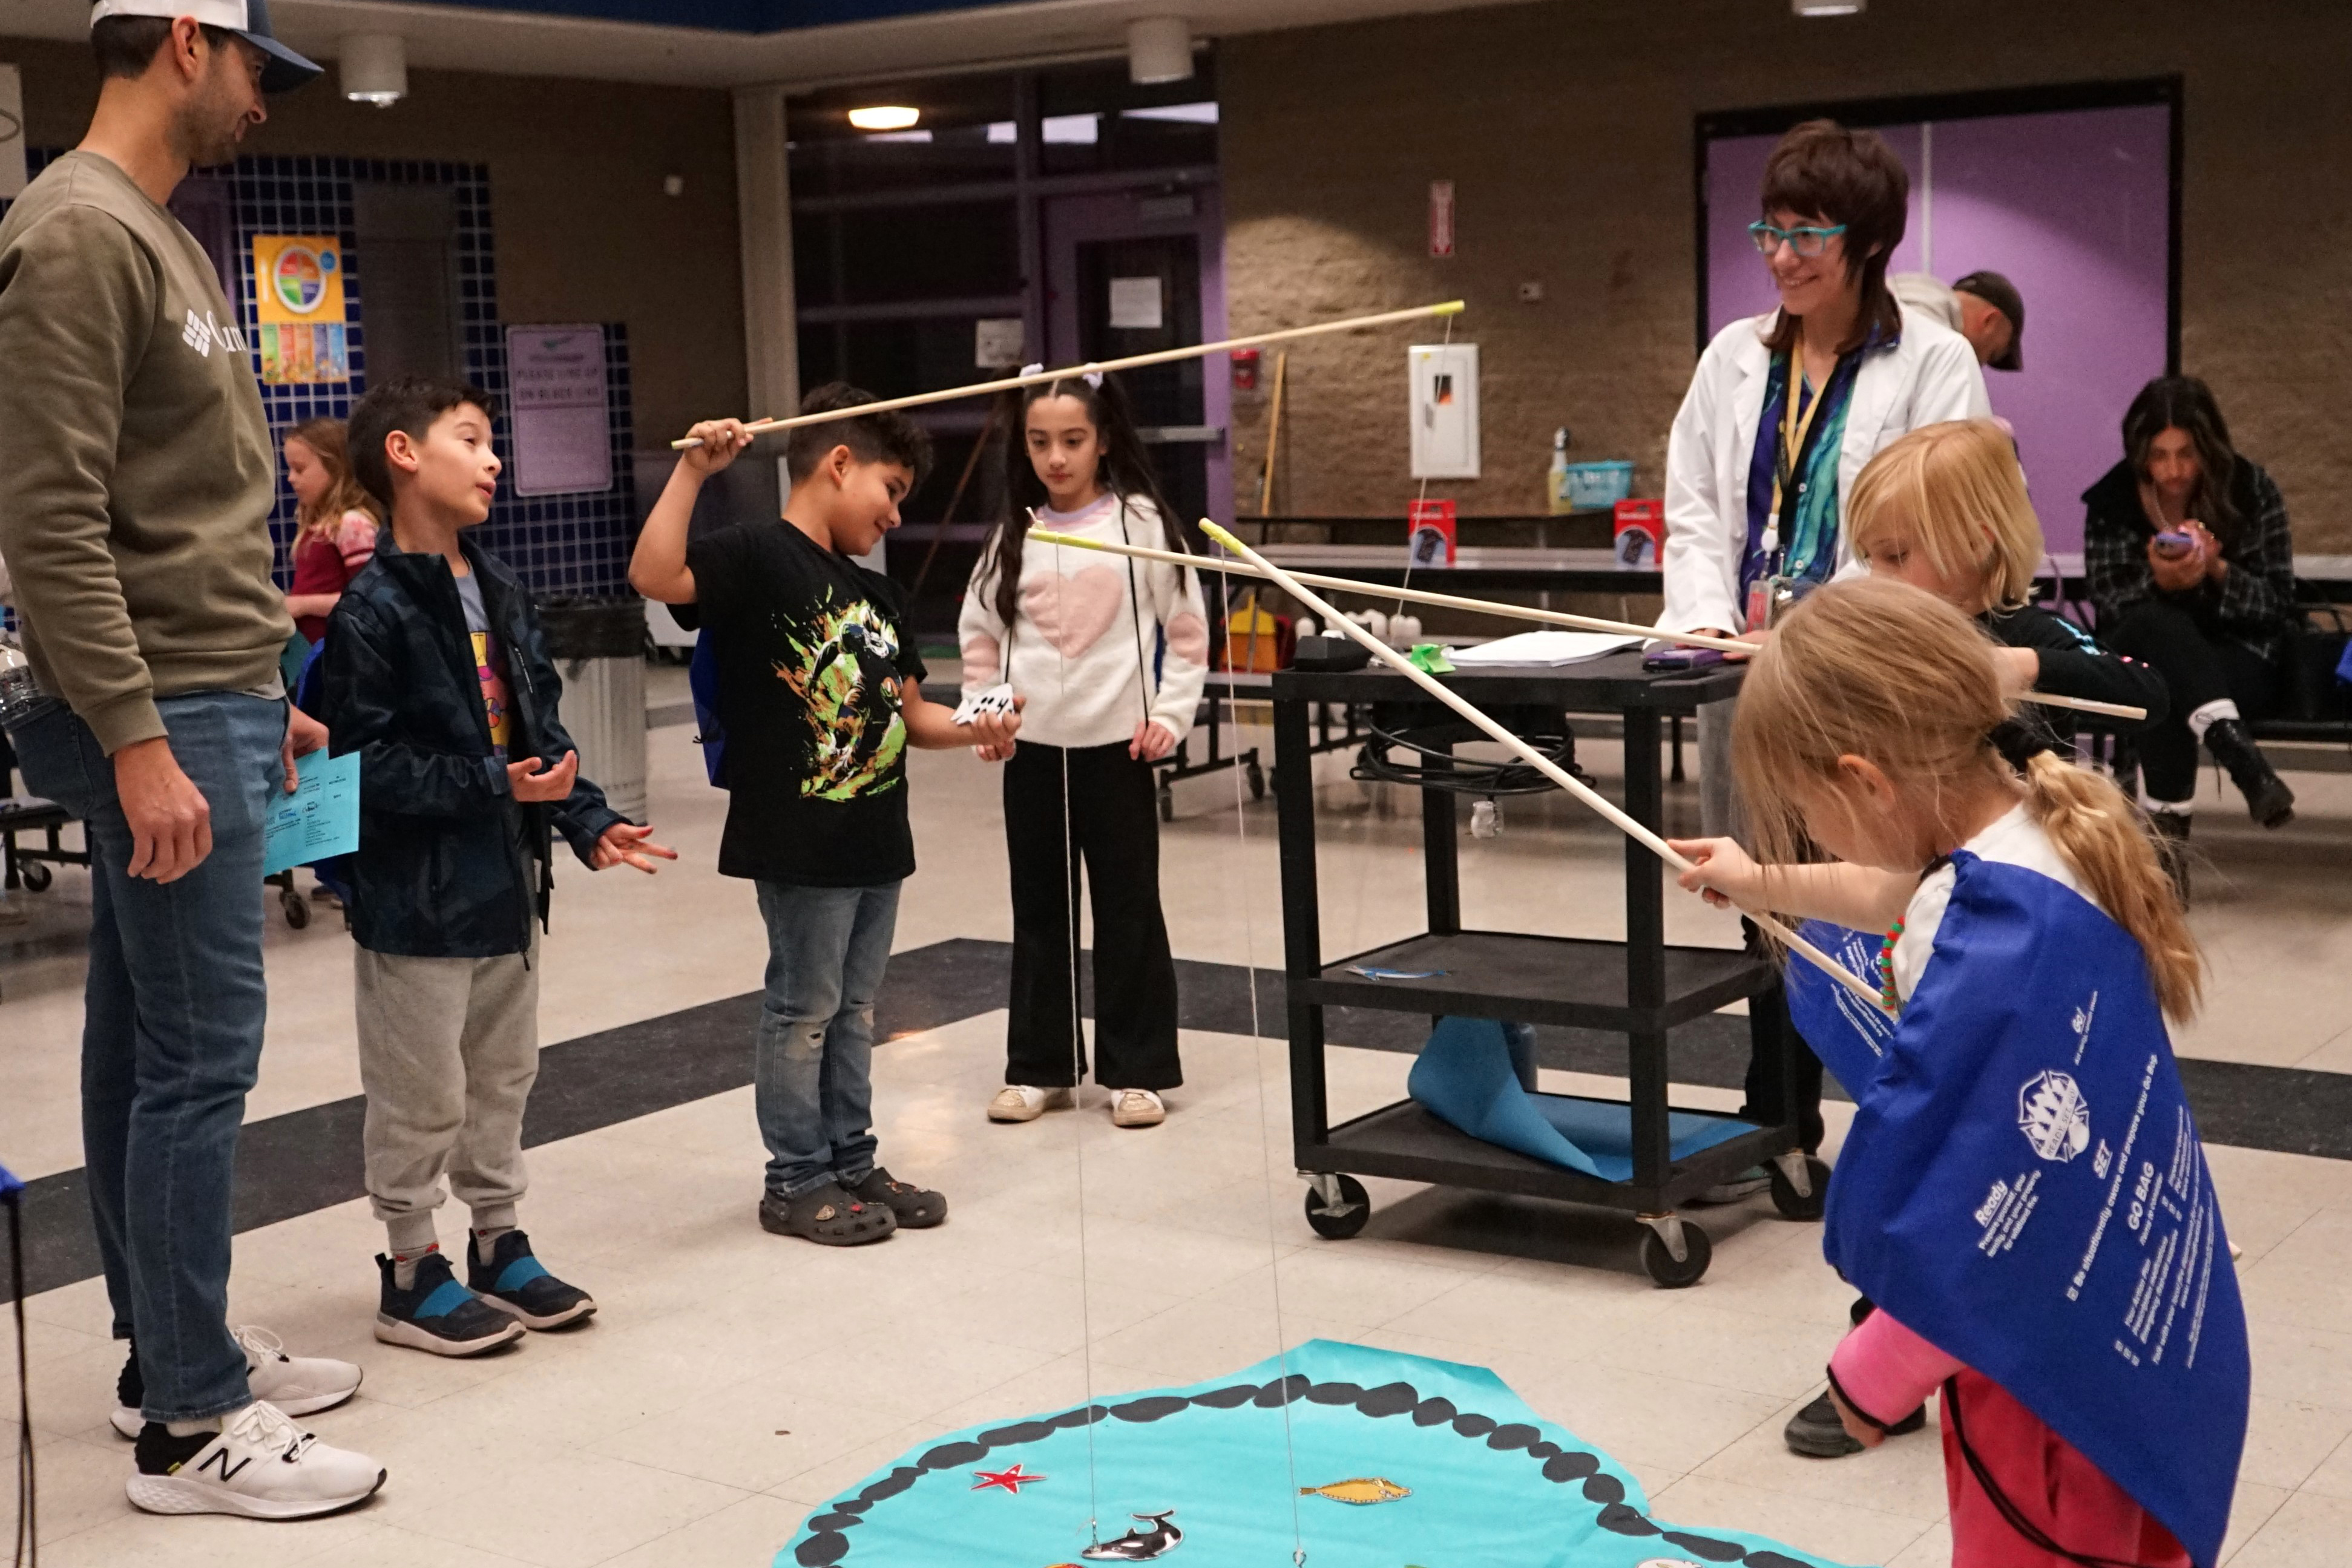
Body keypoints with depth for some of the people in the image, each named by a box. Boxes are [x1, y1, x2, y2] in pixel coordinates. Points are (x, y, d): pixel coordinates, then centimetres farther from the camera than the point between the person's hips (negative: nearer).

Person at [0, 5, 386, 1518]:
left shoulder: (166, 240, 17)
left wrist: (258, 692, 19)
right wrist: (139, 741, -22)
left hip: (211, 703, 10)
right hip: (164, 718, -10)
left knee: (148, 1048, 15)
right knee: (198, 1058, -6)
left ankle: (170, 1349, 25)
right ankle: (191, 1425, 2)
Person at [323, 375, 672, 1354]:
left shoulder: (500, 593, 8)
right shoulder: (374, 608, -16)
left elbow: (543, 729, 12)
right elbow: (368, 762, -19)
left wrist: (589, 822, 2)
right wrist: (496, 786, -22)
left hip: (508, 881, 8)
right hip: (418, 894, -8)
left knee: (503, 1076, 18)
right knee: (422, 1096, 4)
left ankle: (499, 1245, 31)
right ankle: (411, 1273, 18)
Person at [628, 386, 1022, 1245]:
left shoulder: (874, 591, 16)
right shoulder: (757, 556, -10)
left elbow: (908, 711, 18)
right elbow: (654, 575, -28)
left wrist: (974, 726, 0)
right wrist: (694, 469, -32)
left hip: (876, 838, 8)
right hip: (800, 842, -8)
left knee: (854, 1010, 17)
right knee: (803, 1011, 3)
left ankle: (852, 1163, 28)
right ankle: (795, 1180, 16)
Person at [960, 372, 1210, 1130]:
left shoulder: (1142, 523, -4)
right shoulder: (1015, 534, 5)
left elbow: (1187, 631, 0)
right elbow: (979, 631, 11)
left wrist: (1170, 715, -7)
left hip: (1117, 747, -3)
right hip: (1031, 748, 3)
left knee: (1129, 909, 4)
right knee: (1040, 910, 11)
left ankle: (1139, 1070, 13)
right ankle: (1039, 1066, 21)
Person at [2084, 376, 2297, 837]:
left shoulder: (2252, 490, -1)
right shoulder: (2111, 500, -1)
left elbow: (2279, 607, -3)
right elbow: (2110, 609, -7)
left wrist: (2218, 570, -23)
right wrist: (2159, 582, -29)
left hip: (2239, 663, -1)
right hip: (2141, 657, 1)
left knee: (2167, 682, -37)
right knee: (2157, 621, -37)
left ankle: (2167, 814, -34)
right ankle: (2233, 745, -51)